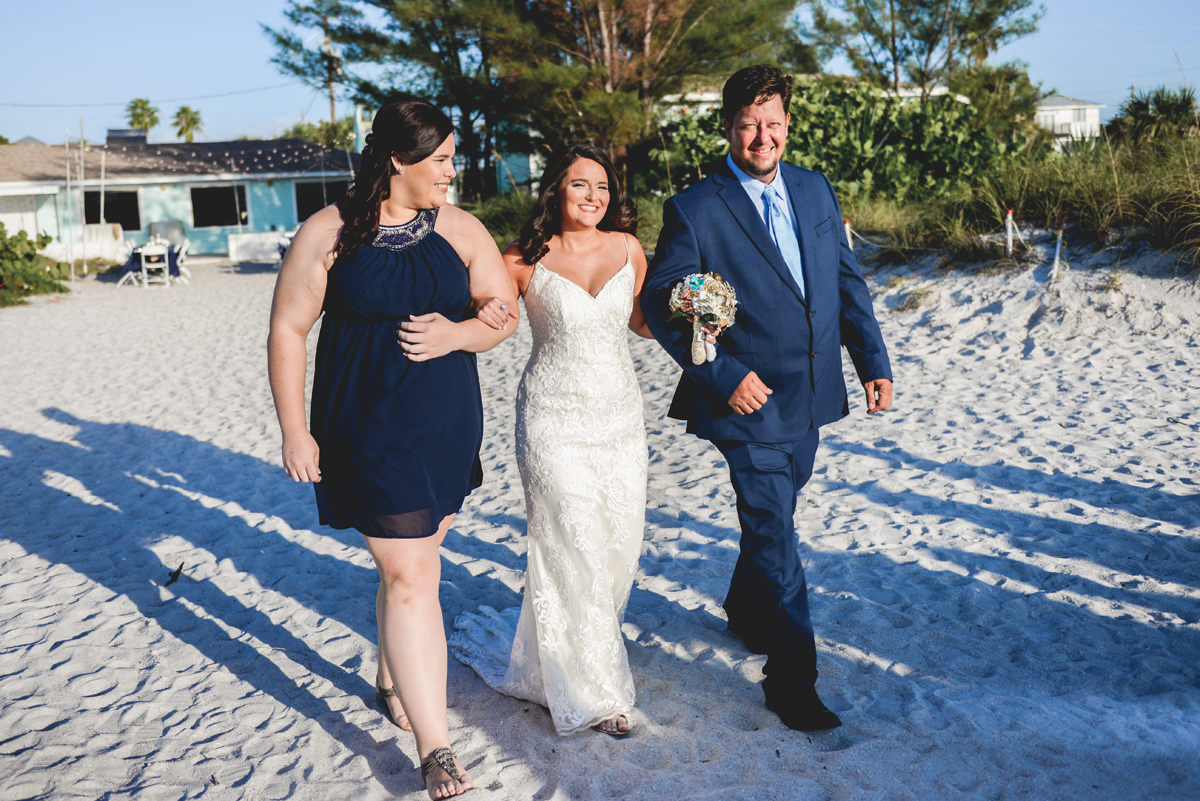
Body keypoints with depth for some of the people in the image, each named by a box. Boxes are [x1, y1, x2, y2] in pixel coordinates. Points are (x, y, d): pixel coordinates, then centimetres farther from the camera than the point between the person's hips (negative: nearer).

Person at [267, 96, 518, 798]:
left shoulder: (460, 229, 3)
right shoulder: (330, 233, -6)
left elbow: (505, 314, 5)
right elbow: (288, 330, -3)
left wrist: (455, 334, -16)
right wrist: (294, 431, -6)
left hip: (450, 425, 4)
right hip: (369, 430, -4)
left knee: (414, 560, 17)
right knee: (409, 578, -6)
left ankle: (393, 681, 42)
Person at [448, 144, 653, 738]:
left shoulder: (627, 248, 4)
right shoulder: (526, 259, -6)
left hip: (620, 415, 5)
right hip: (554, 416, -4)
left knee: (620, 541, 10)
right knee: (573, 548, -3)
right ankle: (588, 690, 14)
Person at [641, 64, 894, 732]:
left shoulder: (816, 190, 7)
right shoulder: (695, 209, -11)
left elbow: (848, 282, 11)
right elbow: (660, 304, -11)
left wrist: (874, 362, 3)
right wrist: (724, 375, -18)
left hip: (810, 398, 6)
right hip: (749, 399, -6)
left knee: (771, 518, 23)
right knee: (776, 535, -3)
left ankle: (745, 611, 49)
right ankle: (792, 678, 11)